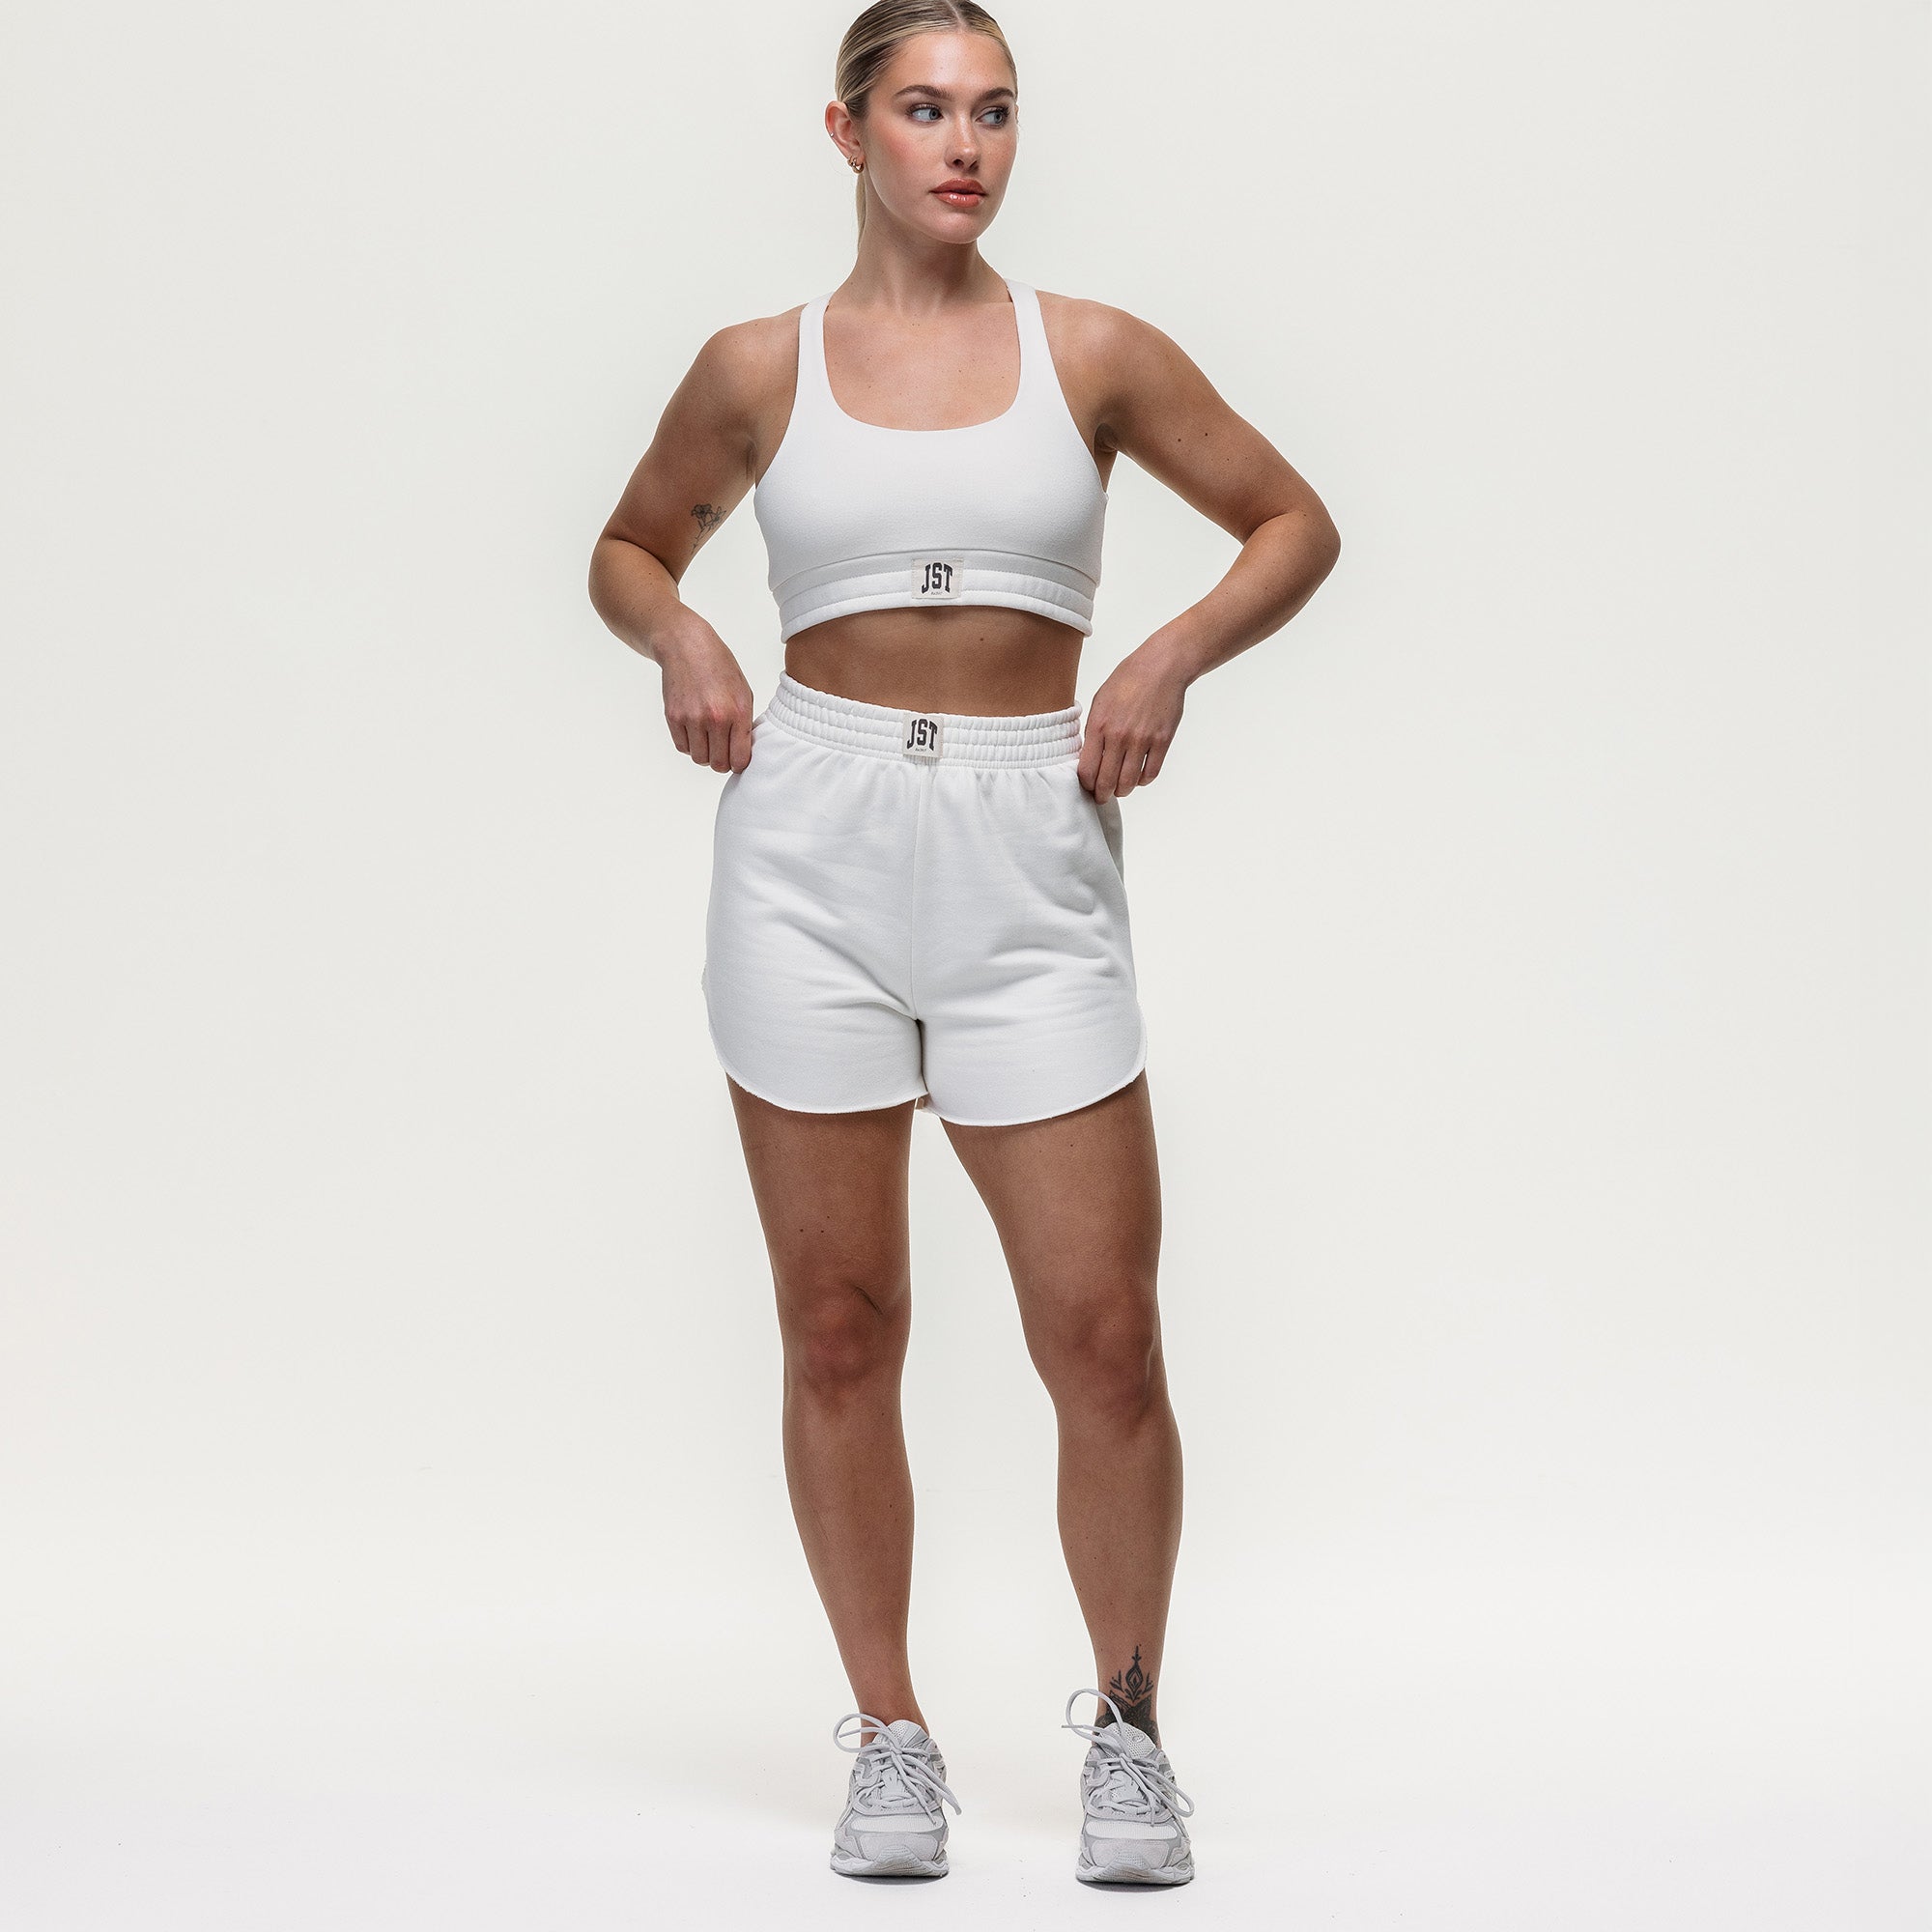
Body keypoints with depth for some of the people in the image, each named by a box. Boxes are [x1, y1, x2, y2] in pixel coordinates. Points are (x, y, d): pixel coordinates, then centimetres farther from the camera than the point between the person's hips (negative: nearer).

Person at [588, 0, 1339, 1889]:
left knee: (1106, 1338, -3)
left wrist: (1174, 652, -3)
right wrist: (678, 634, 0)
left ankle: (1128, 1724, 18)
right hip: (815, 839, 1)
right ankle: (889, 1734, 20)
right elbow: (631, 545, 21)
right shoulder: (759, 367, 6)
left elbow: (1293, 524, 13)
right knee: (838, 1332, 5)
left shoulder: (1094, 352, 5)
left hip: (1031, 867, 0)